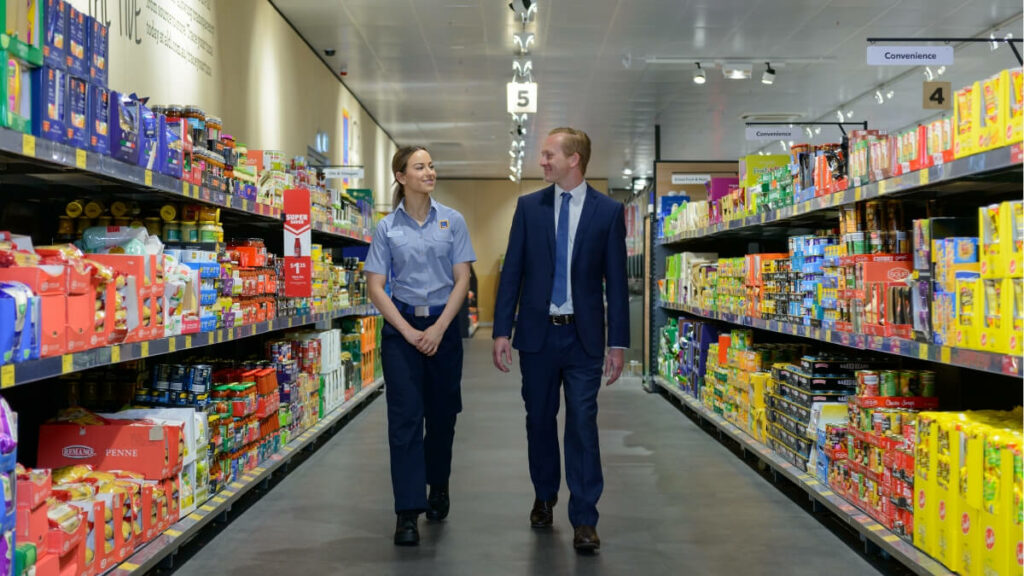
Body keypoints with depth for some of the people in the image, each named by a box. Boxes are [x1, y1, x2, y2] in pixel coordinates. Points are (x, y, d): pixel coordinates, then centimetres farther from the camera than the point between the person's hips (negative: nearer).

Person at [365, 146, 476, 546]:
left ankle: (438, 486, 35)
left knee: (442, 413, 11)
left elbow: (462, 280, 0)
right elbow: (375, 287, -2)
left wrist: (438, 329, -10)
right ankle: (408, 513, -2)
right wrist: (408, 332, -10)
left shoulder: (452, 221, 3)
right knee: (405, 417, -5)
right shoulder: (387, 228, 1)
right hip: (401, 327, -1)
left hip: (443, 325, 1)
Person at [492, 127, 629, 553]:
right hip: (537, 332, 2)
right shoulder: (528, 206, 4)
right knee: (540, 420, 13)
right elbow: (511, 272, 3)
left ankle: (584, 520, 5)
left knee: (582, 425, -3)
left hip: (583, 336, -2)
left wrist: (618, 343, -3)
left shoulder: (609, 211, -1)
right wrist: (501, 331, -2)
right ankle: (544, 497, 33)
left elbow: (615, 280, -1)